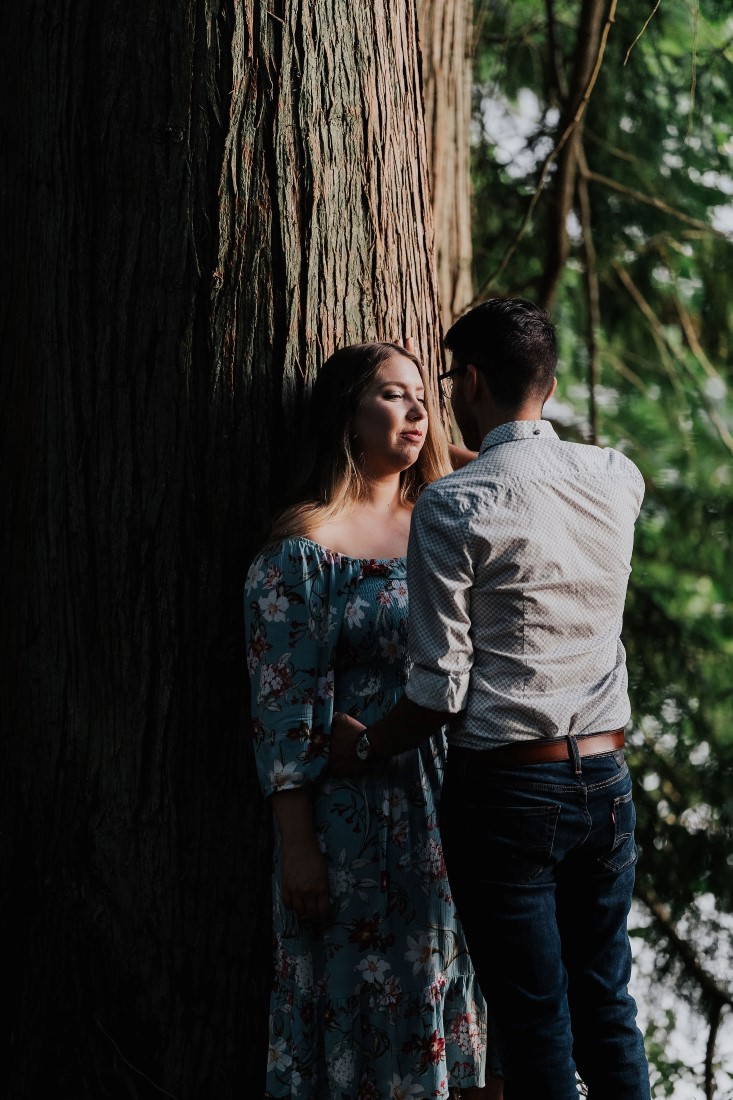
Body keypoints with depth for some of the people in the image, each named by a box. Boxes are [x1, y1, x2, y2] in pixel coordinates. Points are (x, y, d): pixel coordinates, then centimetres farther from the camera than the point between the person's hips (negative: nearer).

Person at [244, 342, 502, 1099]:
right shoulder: (303, 547, -6)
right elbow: (284, 707, -9)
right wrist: (296, 845, -12)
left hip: (452, 802, 5)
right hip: (357, 809, -5)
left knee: (469, 983, 7)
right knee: (366, 994, 2)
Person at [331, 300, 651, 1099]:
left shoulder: (453, 507, -12)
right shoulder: (616, 480, 4)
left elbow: (441, 690, -13)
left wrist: (367, 747, 5)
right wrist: (465, 464, 39)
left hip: (507, 790, -5)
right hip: (606, 778, 5)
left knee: (536, 1030, 2)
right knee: (607, 1011, 14)